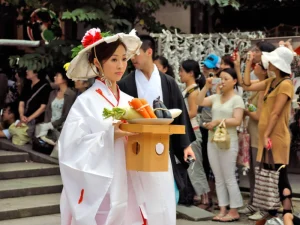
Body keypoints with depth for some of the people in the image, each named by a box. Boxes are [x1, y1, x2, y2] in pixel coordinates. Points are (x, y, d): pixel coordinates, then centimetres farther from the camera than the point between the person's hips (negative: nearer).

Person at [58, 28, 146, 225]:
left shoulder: (129, 102, 8)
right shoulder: (86, 102, -7)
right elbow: (72, 148, -14)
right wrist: (109, 136, -22)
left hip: (128, 190, 5)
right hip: (99, 193, -5)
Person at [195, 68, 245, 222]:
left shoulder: (237, 99, -6)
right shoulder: (215, 97, 11)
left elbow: (237, 121, -15)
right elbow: (199, 102, 4)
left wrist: (218, 121, -16)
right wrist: (206, 87, -1)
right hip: (212, 141, 6)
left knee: (229, 178, -3)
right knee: (218, 179, 8)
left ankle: (234, 212, 4)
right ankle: (223, 210, 13)